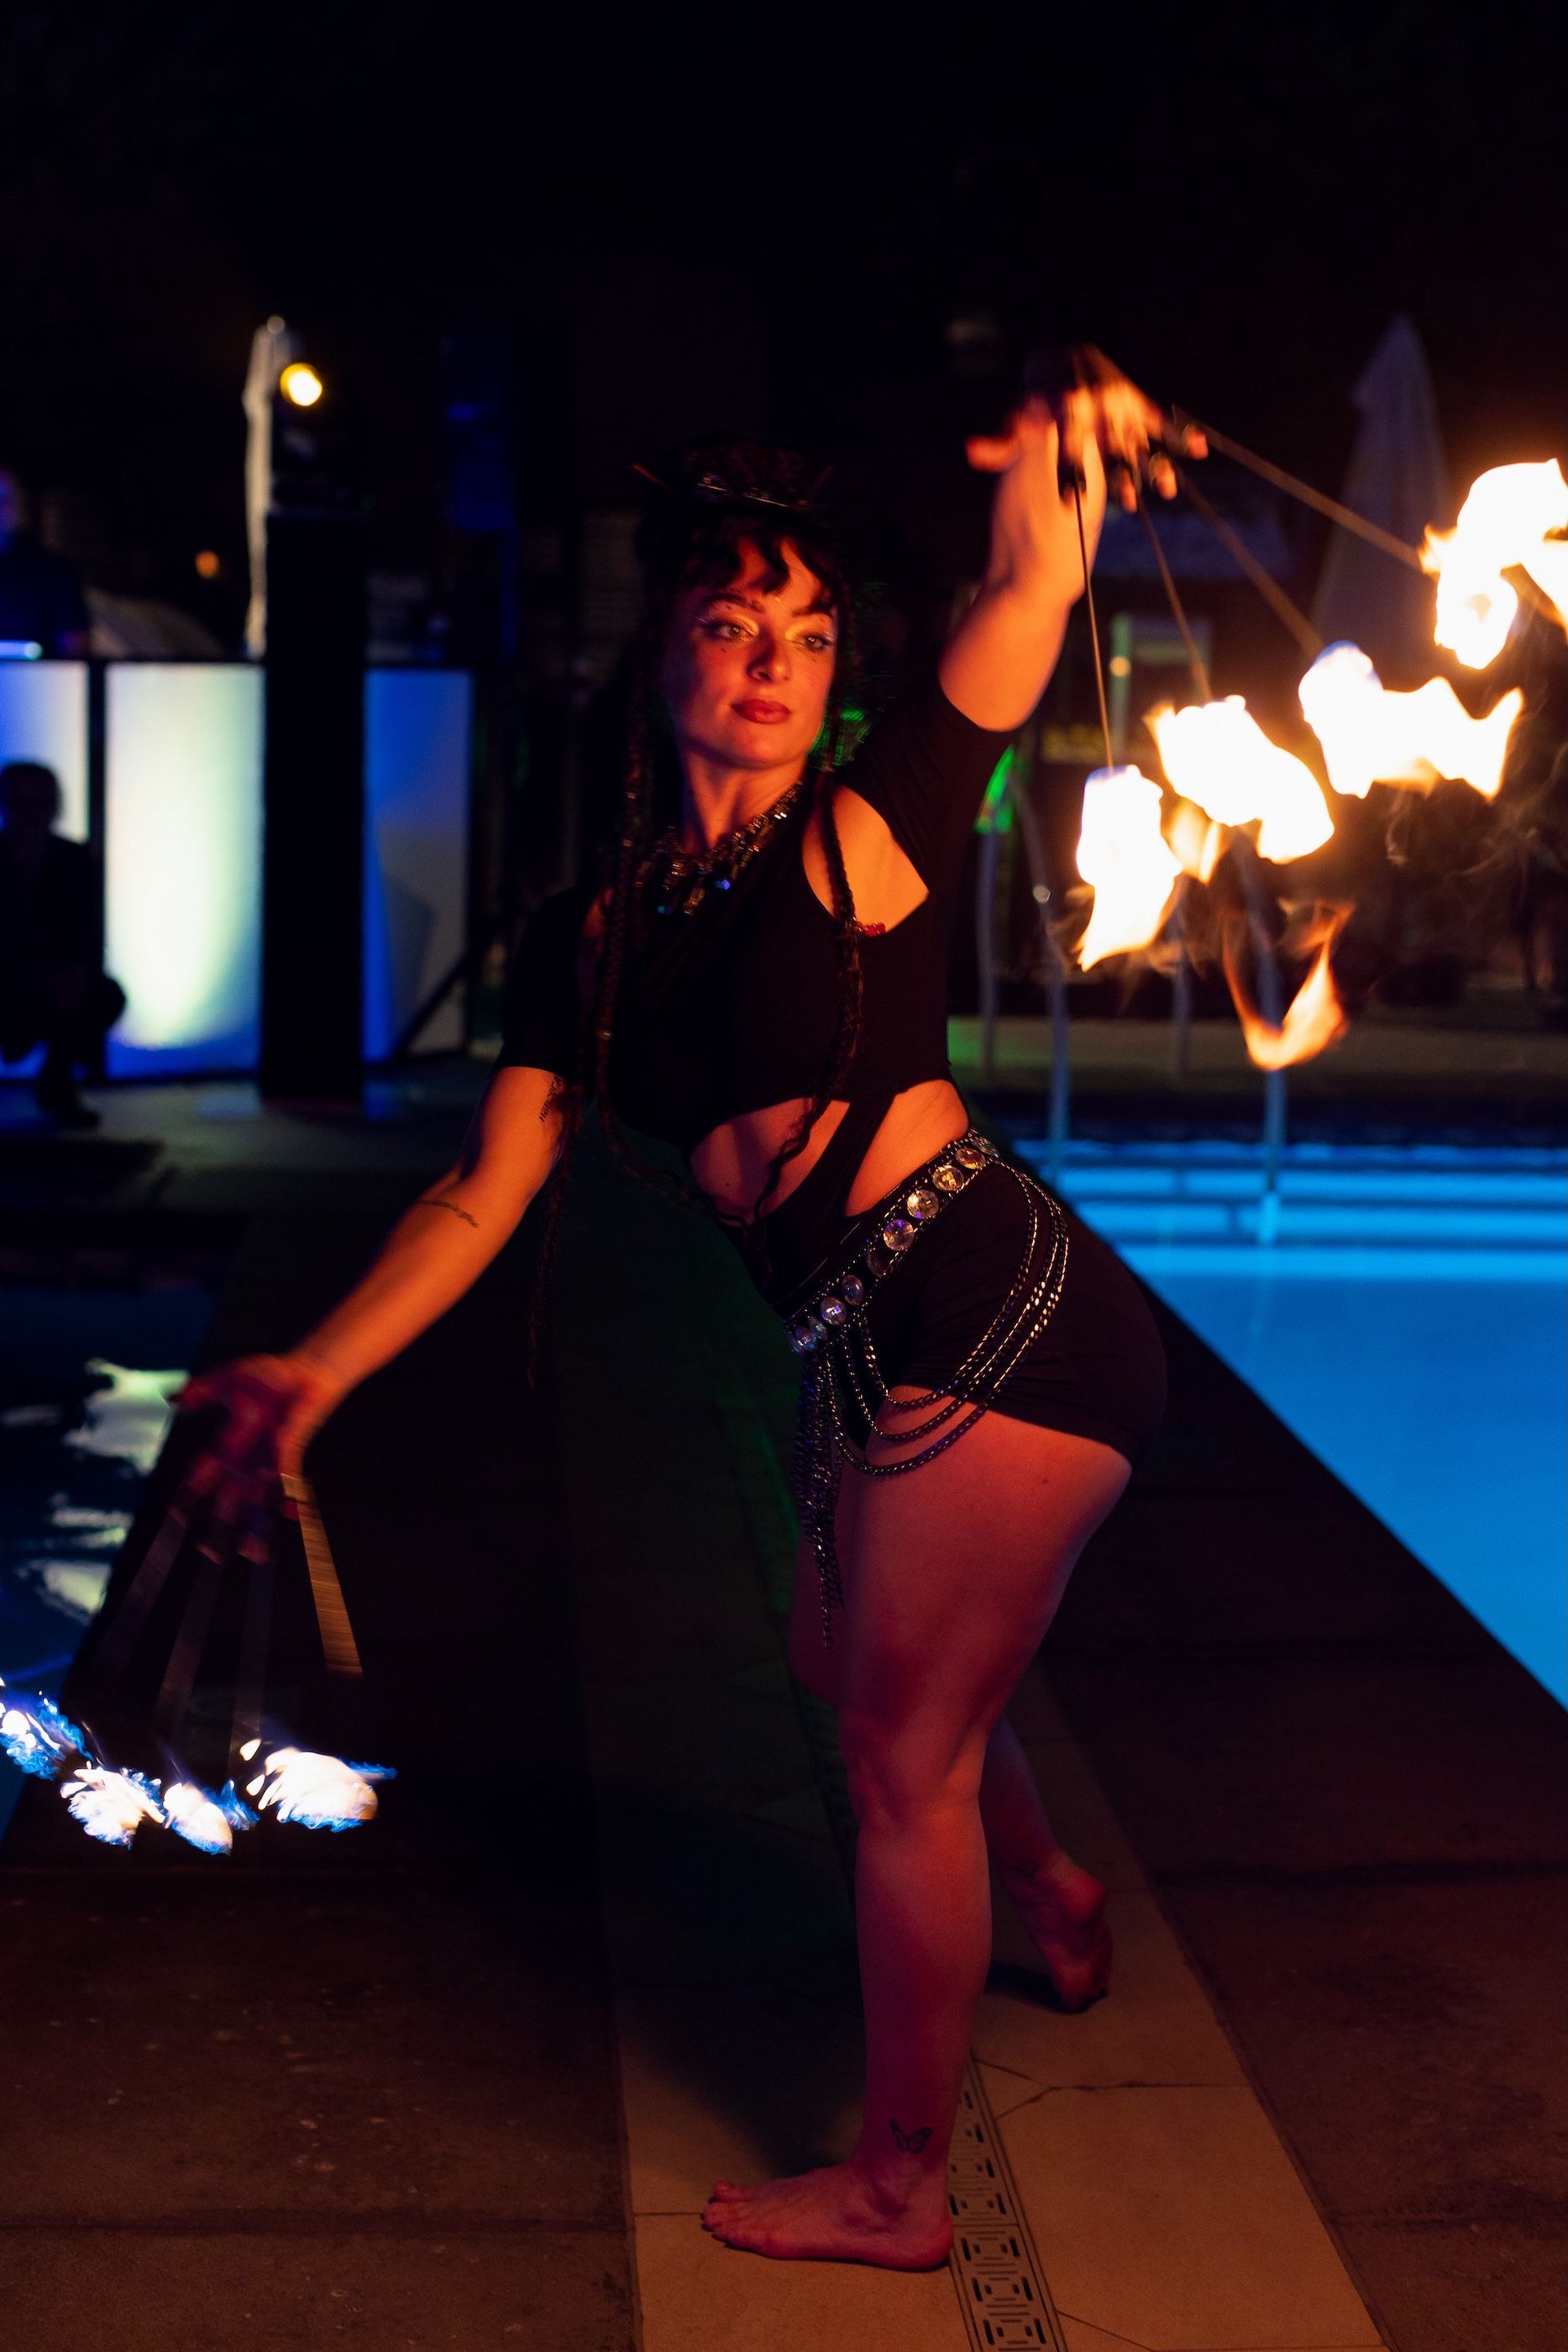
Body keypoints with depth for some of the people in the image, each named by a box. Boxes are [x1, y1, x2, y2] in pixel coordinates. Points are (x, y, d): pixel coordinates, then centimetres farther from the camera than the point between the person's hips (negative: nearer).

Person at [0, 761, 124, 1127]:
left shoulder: (74, 859, -2)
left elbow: (87, 937, -3)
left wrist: (79, 974, -26)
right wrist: (39, 981, -31)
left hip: (57, 984, 4)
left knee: (107, 997, -23)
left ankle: (55, 1083, 3)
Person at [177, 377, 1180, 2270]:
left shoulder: (864, 831, -7)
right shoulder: (594, 939, 9)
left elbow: (1026, 605, -16)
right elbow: (483, 1194, 7)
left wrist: (1050, 462, -37)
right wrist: (315, 1373, 0)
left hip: (994, 1310, -7)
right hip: (869, 1348, 7)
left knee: (901, 1748, 2)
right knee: (849, 1666, 28)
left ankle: (896, 2190, 21)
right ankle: (1048, 1891, 58)